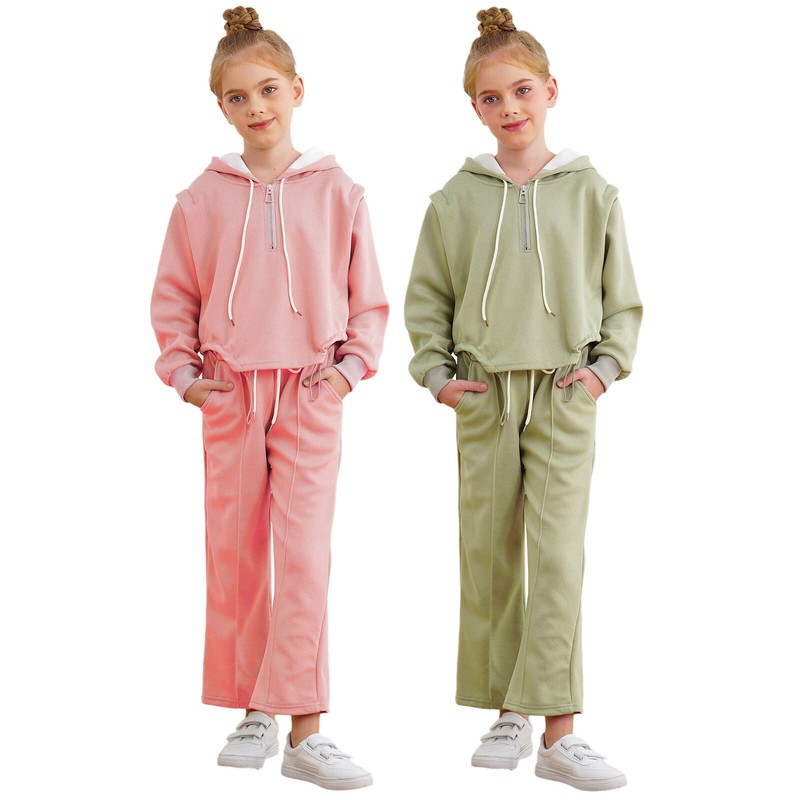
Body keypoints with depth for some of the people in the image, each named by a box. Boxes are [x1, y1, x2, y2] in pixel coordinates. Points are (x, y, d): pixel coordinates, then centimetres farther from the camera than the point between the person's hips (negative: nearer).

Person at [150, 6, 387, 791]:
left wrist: (352, 364, -3)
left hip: (310, 394, -2)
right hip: (229, 395, 2)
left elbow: (368, 296, 8)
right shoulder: (202, 197, 3)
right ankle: (253, 711, 20)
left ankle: (304, 729, -6)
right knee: (233, 554, 7)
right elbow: (173, 296, 9)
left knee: (304, 554, -8)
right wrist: (182, 371, 0)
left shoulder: (337, 192, 2)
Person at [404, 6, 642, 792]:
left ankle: (558, 731, -7)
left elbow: (623, 298, 9)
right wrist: (436, 371, 0)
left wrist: (606, 363, -3)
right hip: (483, 397, 2)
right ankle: (508, 713, 17)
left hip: (563, 397, -1)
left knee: (558, 556, -8)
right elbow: (425, 296, 10)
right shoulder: (456, 199, 4)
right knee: (488, 556, 5)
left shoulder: (591, 193, 3)